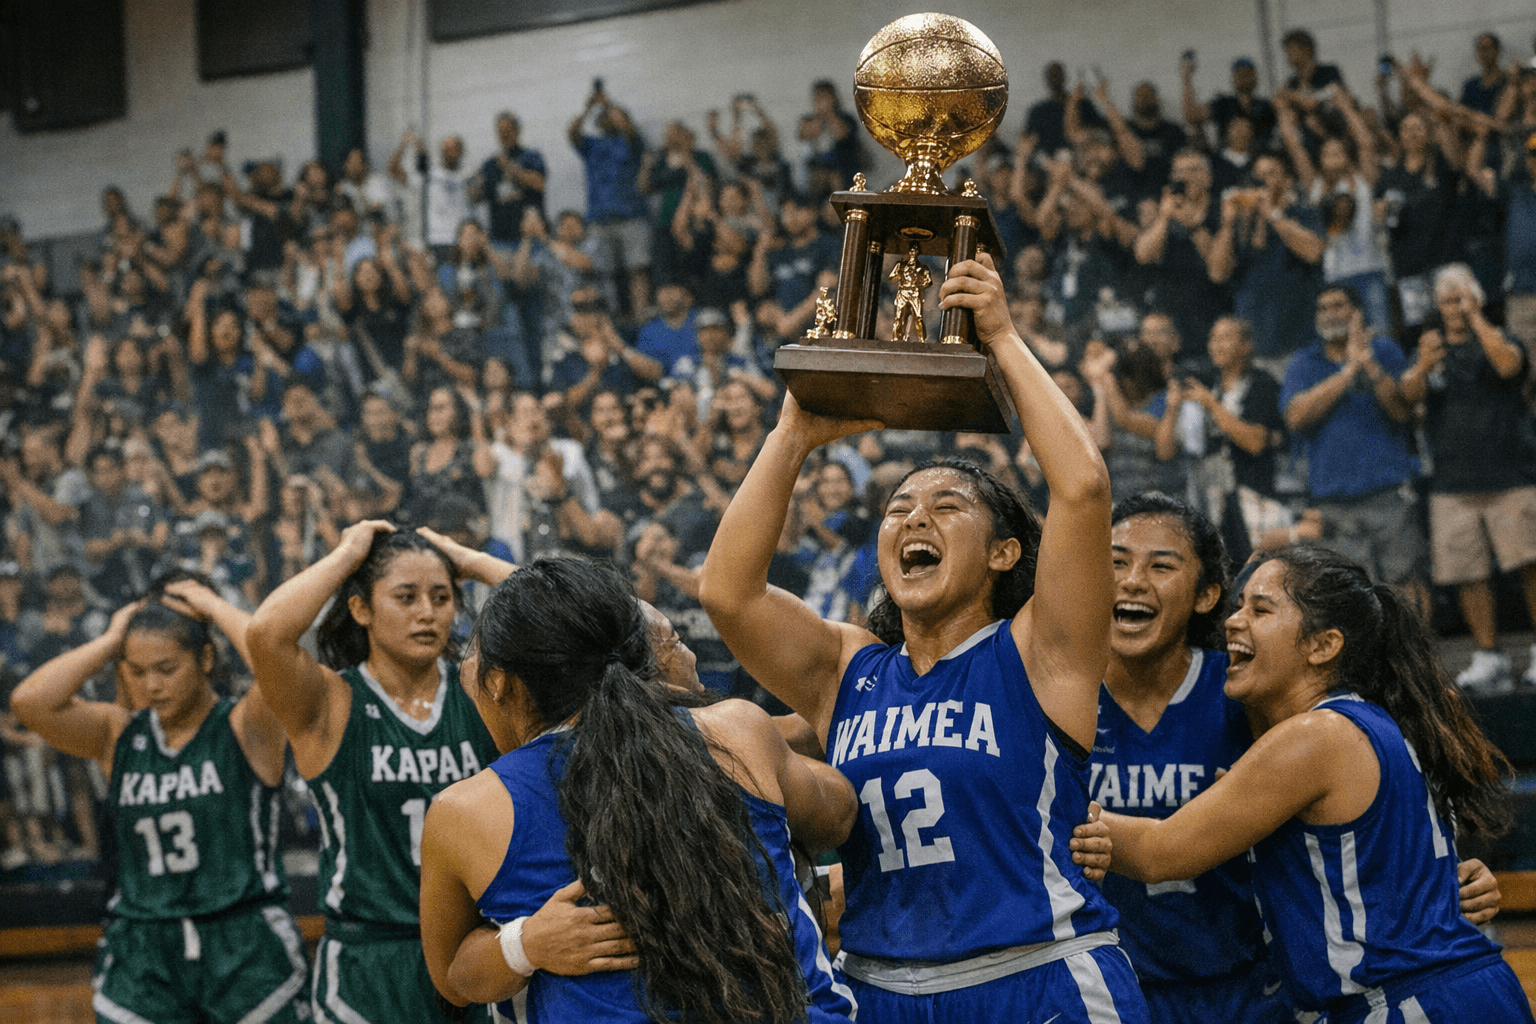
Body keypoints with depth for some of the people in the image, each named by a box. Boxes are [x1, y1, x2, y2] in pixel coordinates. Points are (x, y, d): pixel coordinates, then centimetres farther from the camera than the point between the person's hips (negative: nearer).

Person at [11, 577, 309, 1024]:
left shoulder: (245, 728, -3)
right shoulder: (119, 734, 7)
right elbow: (30, 700, -7)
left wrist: (215, 607, -8)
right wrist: (111, 640, -1)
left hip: (246, 953, -3)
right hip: (141, 962, 3)